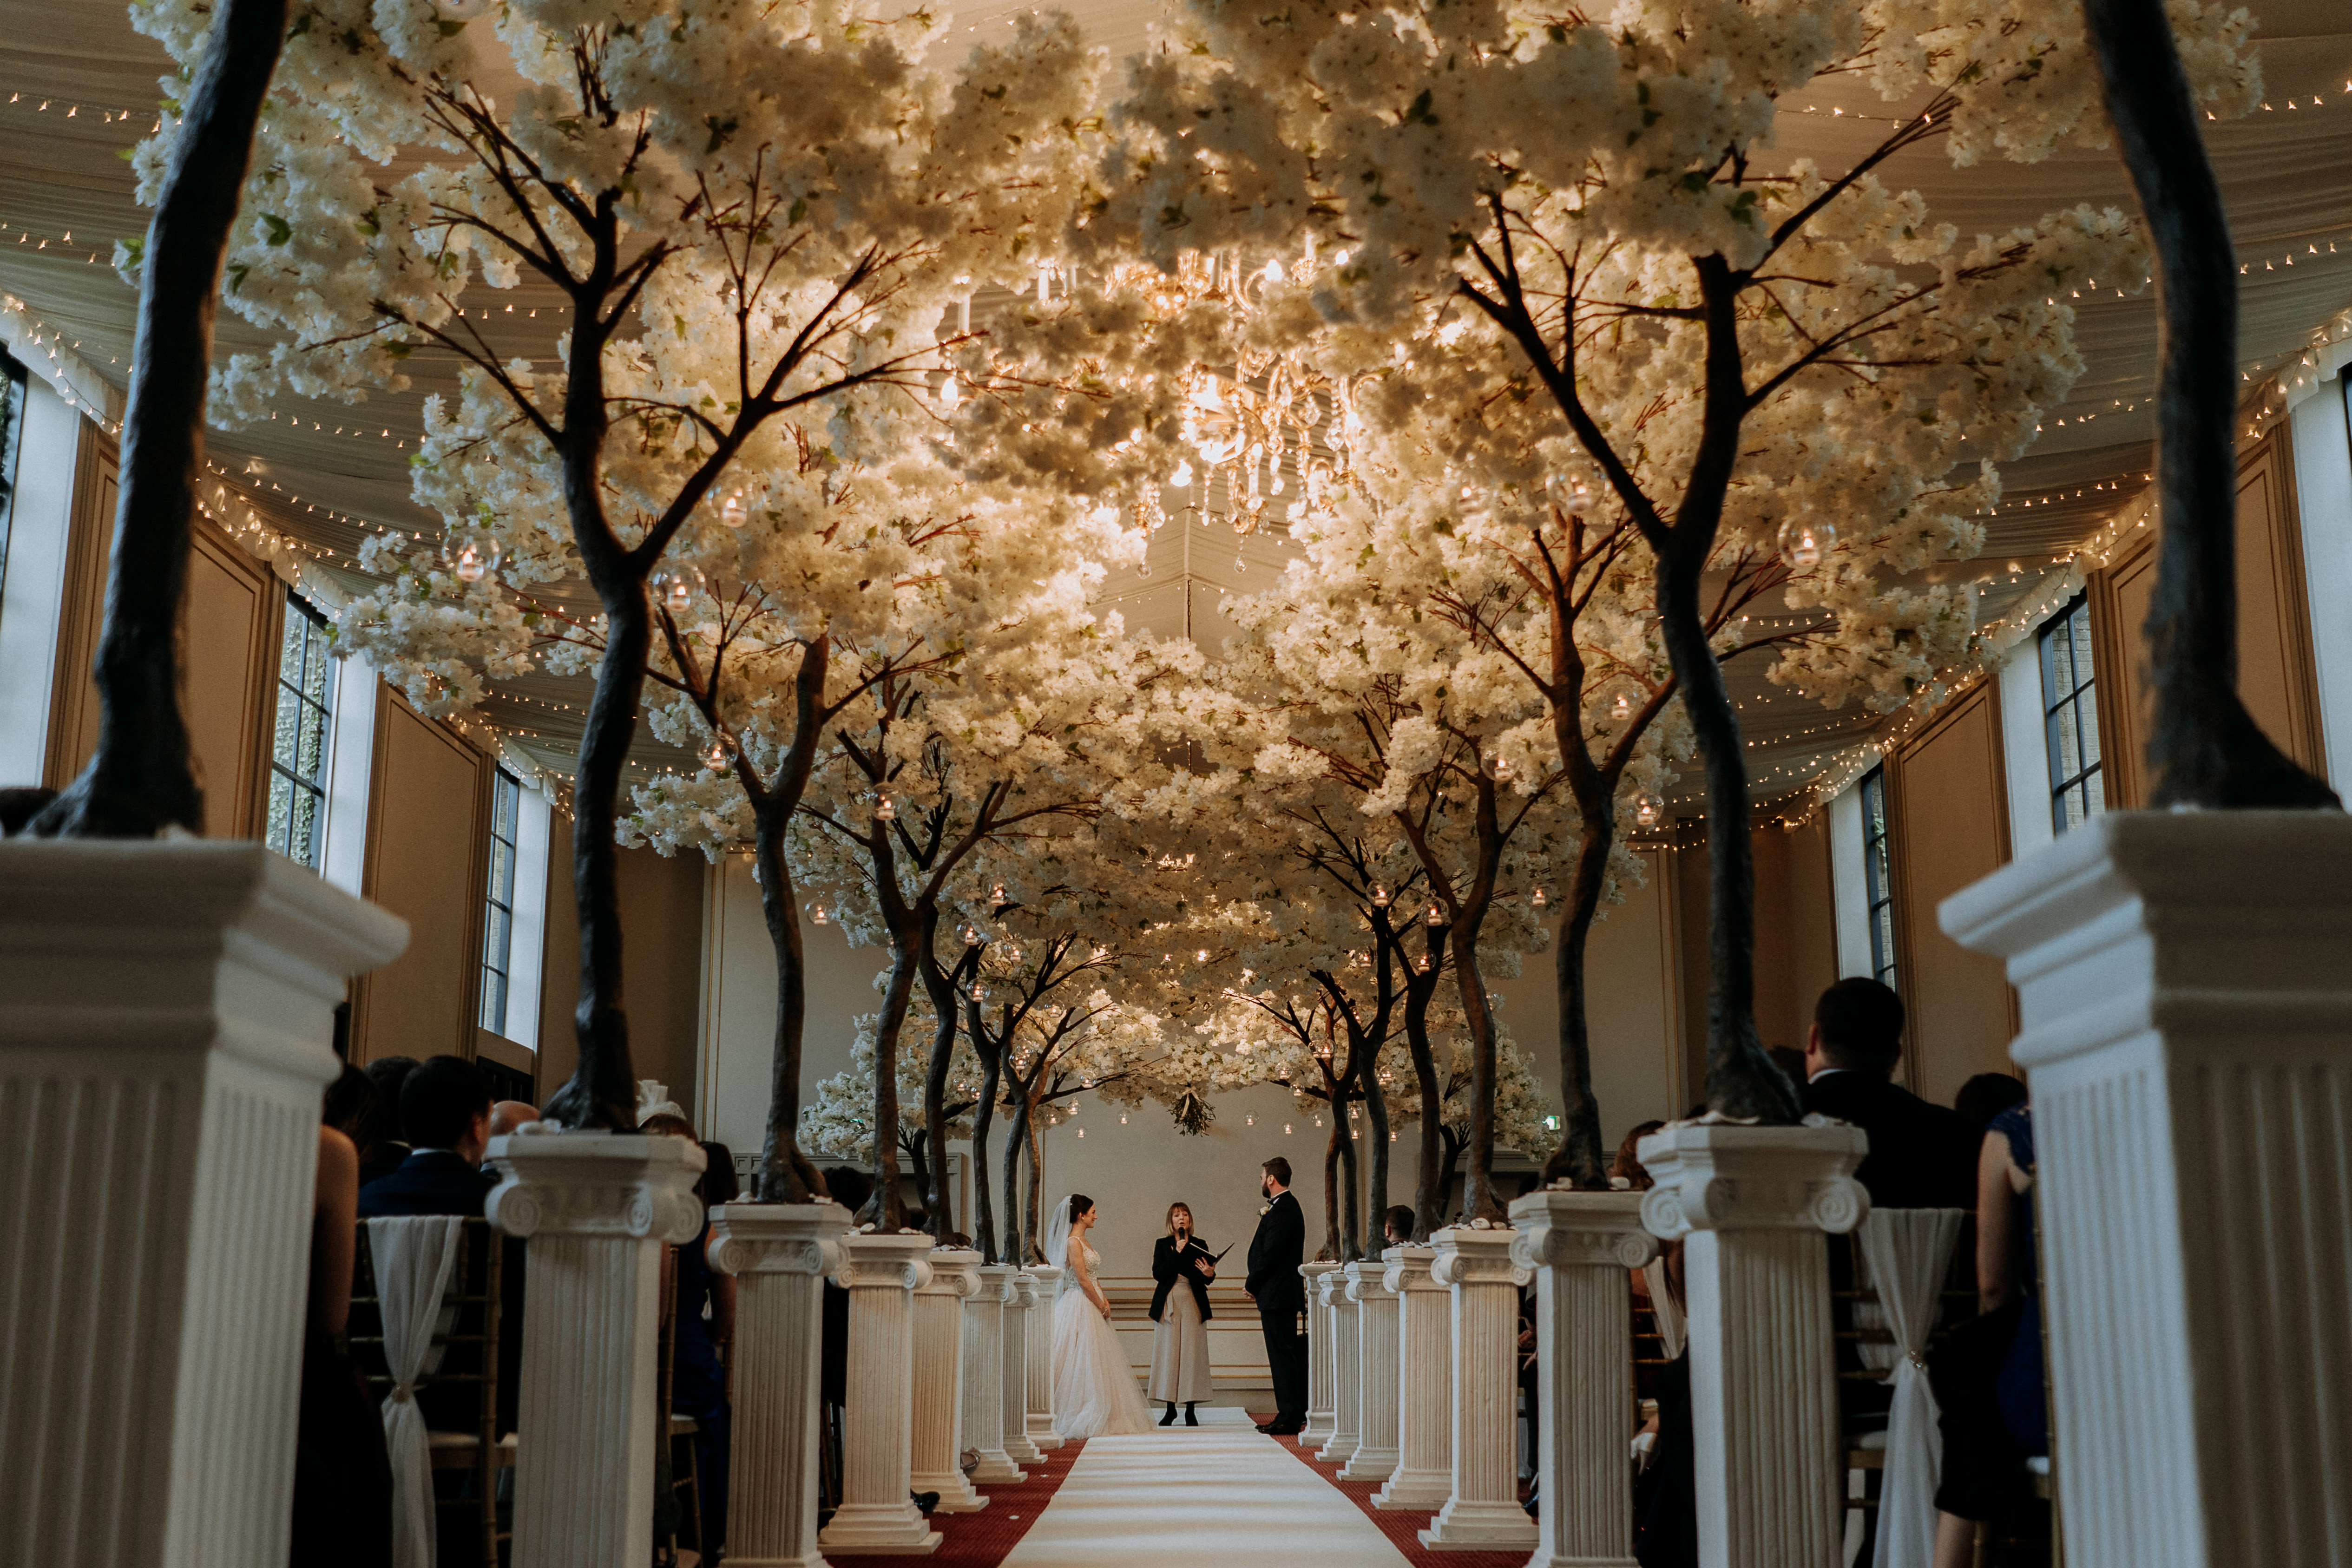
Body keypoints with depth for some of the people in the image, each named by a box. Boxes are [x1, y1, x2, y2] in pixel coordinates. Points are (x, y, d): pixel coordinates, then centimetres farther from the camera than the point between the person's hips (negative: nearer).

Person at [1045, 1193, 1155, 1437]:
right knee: (1081, 1361, -6)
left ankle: (1095, 1419, 15)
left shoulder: (1082, 1240, 14)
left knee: (1094, 1361, 11)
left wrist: (1104, 1299, 4)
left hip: (1092, 1305, 10)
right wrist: (1102, 1306, -10)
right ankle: (1077, 1420, -2)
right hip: (1080, 1305, -10)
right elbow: (1083, 1280, -18)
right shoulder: (1073, 1242, -16)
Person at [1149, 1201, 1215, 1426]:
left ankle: (1191, 1411, 2)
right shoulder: (1162, 1245, 6)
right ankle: (1170, 1409, 5)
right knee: (1169, 1354, -2)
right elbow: (1157, 1273, -7)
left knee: (1192, 1354, -2)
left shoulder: (1199, 1245, 8)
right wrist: (1177, 1254, -14)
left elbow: (1206, 1278, 8)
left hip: (1192, 1305, 1)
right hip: (1168, 1304, -1)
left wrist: (1209, 1274, -15)